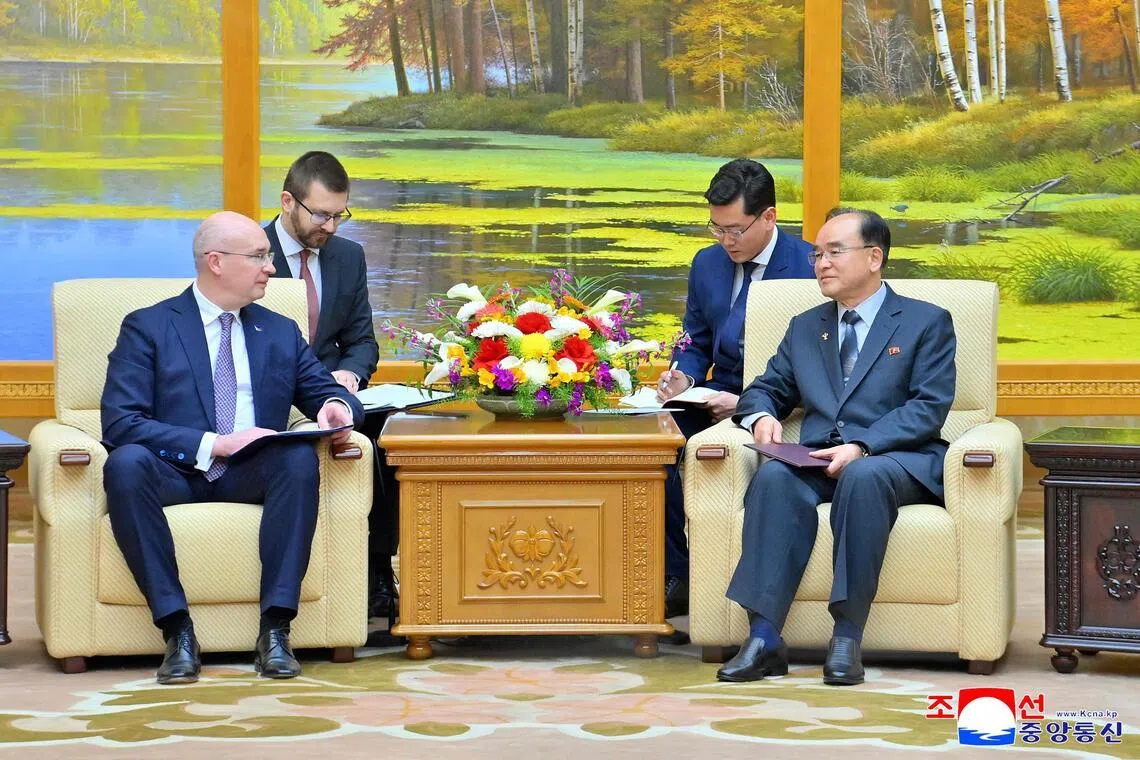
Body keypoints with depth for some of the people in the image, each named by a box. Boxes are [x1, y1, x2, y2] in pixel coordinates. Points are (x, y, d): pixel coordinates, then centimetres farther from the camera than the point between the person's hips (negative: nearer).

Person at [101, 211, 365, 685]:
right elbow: (119, 422, -7)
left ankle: (275, 627, -31)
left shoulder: (281, 333, 20)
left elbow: (330, 394, 19)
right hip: (174, 474, -3)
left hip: (252, 476, 3)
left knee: (300, 457, -30)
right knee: (126, 463, -35)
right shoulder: (147, 327, 5)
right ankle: (176, 630, -32)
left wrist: (337, 408, -8)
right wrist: (211, 444, -19)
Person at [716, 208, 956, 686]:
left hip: (898, 459, -3)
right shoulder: (804, 328, 26)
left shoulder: (927, 322, 11)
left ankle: (848, 638, -39)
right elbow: (766, 390, 27)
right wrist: (762, 416, 0)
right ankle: (763, 638, -39)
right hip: (817, 460, 4)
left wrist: (861, 447, -16)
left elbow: (929, 407, -1)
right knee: (775, 477, -32)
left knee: (863, 476, -39)